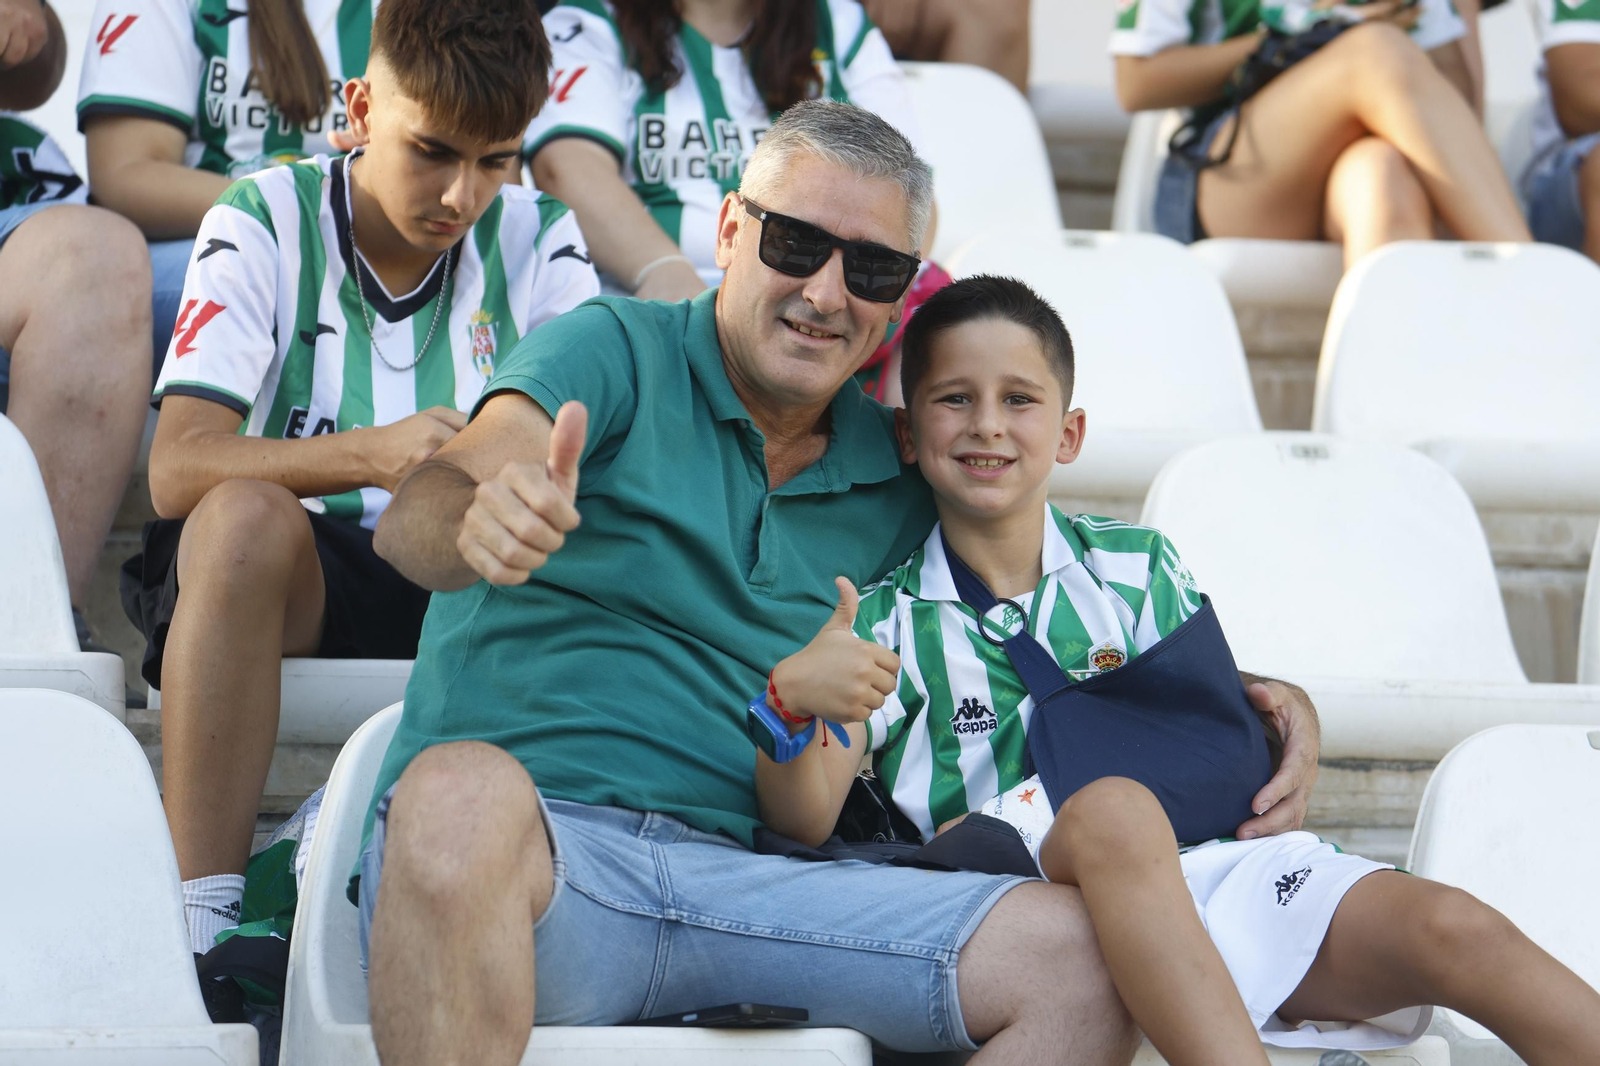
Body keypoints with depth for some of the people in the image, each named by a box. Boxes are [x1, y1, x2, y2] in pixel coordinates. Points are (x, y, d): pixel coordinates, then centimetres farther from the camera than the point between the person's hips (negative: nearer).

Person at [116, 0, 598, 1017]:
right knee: (243, 515, -37)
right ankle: (205, 920, -36)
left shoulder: (537, 239, 4)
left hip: (474, 587, 2)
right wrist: (373, 455, -33)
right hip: (285, 584, -2)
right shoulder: (266, 223, -5)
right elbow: (177, 468, -17)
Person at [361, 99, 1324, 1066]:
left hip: (738, 884, 5)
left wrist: (1257, 701, 11)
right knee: (463, 793, -42)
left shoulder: (904, 486, 19)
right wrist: (476, 520, -39)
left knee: (1085, 961, -18)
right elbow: (415, 522, -12)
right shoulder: (617, 353, 5)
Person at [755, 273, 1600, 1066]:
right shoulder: (887, 622, 12)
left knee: (1450, 930, -21)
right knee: (1114, 809, -38)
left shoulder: (1138, 568, 19)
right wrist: (793, 702, -21)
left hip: (1206, 858, 3)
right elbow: (804, 819, -1)